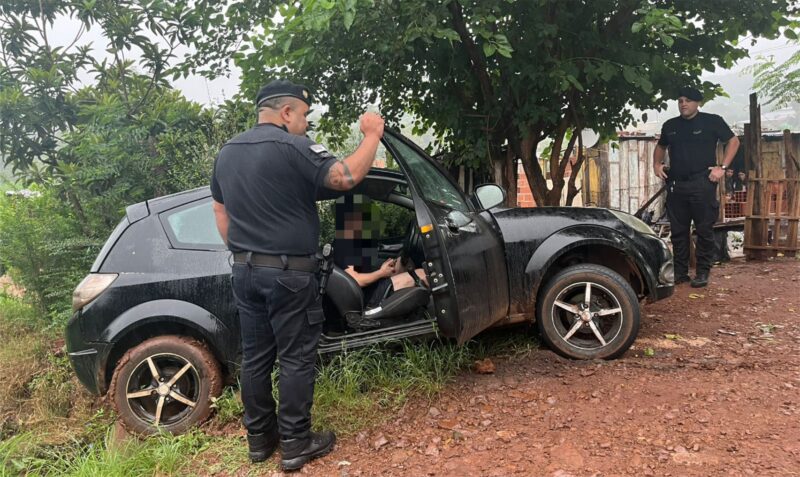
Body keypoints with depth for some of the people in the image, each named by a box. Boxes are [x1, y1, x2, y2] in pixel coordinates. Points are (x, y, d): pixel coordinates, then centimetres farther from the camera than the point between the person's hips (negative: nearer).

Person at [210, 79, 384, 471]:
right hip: (288, 274, -7)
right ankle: (295, 445, 12)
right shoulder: (292, 147, -14)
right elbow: (346, 177, -21)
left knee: (255, 357, 14)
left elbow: (219, 208, 19)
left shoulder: (228, 152, 12)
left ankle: (260, 439, 26)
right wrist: (372, 135, -8)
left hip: (244, 272, 8)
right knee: (296, 359, 3)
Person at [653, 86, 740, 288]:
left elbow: (733, 141, 3)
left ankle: (703, 272, 8)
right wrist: (656, 164, 11)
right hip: (675, 185, 4)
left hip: (702, 184, -4)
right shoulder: (670, 125, 12)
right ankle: (680, 272, 15)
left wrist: (722, 167, -6)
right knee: (678, 231, 7)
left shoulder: (712, 121, 0)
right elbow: (661, 146, 28)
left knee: (704, 230, 0)